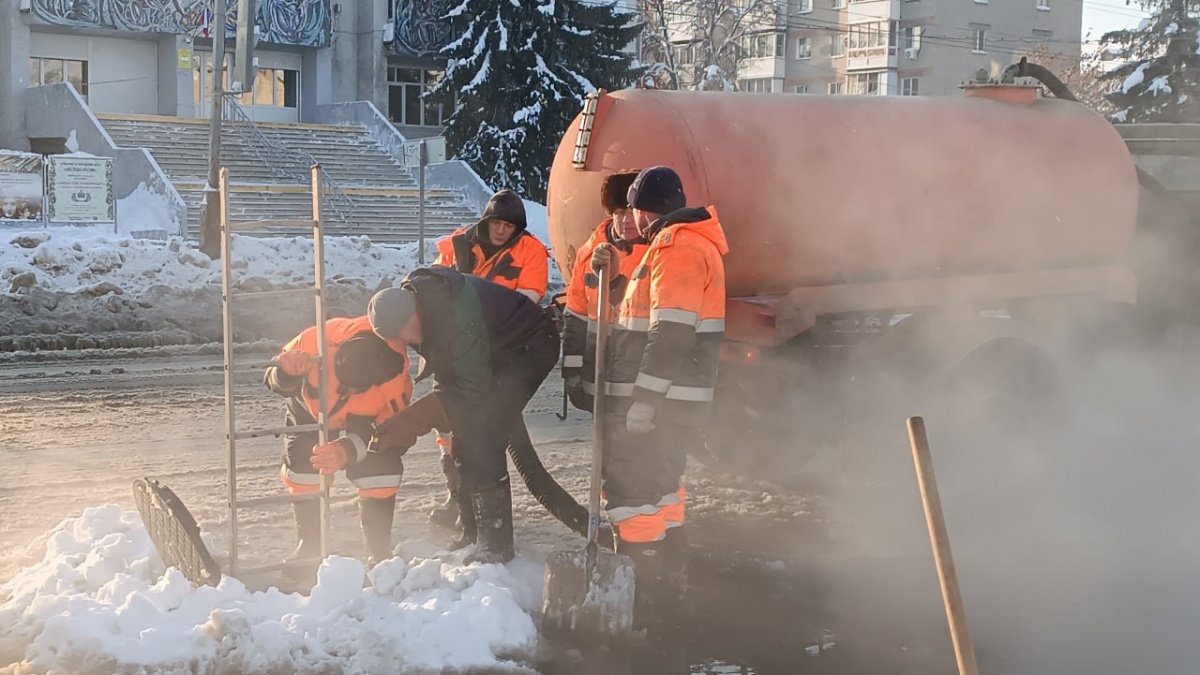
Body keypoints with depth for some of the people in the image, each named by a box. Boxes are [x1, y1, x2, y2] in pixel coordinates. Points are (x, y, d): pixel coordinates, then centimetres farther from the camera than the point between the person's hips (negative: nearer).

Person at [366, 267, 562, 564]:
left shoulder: (458, 317, -38)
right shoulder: (406, 299, -12)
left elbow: (474, 389, -29)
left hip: (529, 348, -9)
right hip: (495, 352, 9)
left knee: (480, 434, -19)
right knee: (464, 438, 5)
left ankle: (496, 546, -14)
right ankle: (473, 536, 17)